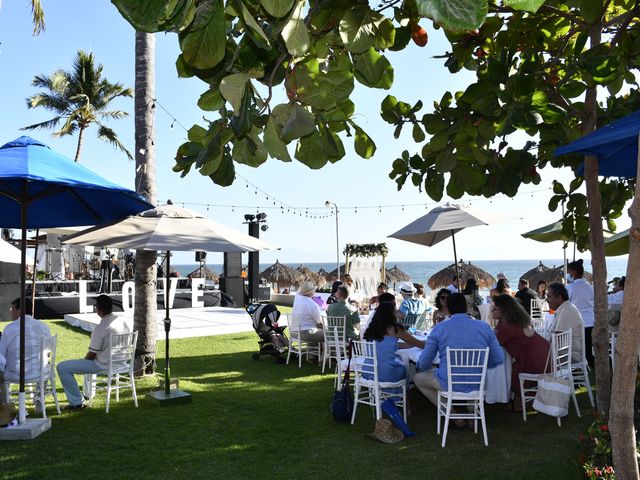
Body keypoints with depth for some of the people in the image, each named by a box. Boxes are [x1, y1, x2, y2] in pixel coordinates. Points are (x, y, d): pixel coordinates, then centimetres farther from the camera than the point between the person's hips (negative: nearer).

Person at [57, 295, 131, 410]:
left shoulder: (100, 328, -25)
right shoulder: (124, 321, -3)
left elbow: (91, 355, -18)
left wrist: (83, 360, 6)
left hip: (103, 366, -8)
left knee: (62, 367, -1)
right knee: (88, 359, 38)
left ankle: (76, 403, 3)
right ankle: (88, 393, 45)